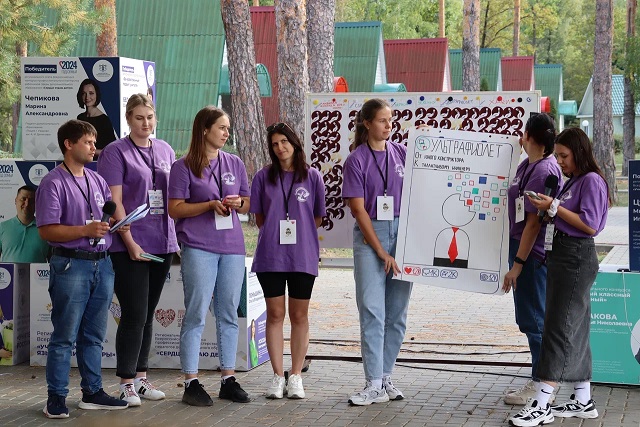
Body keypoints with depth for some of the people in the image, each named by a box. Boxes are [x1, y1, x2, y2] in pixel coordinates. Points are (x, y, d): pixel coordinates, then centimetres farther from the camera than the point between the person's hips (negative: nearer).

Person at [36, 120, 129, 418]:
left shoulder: (98, 181, 15)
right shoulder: (53, 183, -7)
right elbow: (46, 230, -13)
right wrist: (86, 230, -20)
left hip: (102, 264, 7)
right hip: (71, 265, -7)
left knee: (94, 335, 13)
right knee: (65, 335, -3)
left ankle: (92, 392, 21)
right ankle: (56, 397, 3)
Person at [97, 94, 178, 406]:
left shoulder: (165, 150, 13)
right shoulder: (116, 152, -4)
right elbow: (114, 202, -10)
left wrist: (177, 237, 11)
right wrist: (130, 242, -16)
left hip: (162, 244, 6)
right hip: (130, 246, -5)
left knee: (147, 314, 12)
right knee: (134, 314, -7)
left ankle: (141, 377, 20)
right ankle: (126, 383, 1)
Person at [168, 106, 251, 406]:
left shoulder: (234, 164, 12)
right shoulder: (184, 167, -1)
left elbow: (247, 204, 18)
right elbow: (175, 209, -5)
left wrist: (237, 203, -5)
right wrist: (210, 205, -15)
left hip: (232, 246, 5)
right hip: (199, 247, -5)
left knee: (228, 314, 8)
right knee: (196, 314, -3)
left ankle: (228, 379, 15)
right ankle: (191, 382, 1)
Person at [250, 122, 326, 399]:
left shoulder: (312, 176, 2)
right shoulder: (264, 177, 5)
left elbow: (318, 217, 9)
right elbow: (259, 216, 11)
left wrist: (301, 235, 5)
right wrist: (275, 235, 5)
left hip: (303, 255, 0)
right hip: (271, 256, 0)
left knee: (299, 316, 5)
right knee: (275, 315, 2)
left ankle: (295, 376, 12)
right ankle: (277, 376, 8)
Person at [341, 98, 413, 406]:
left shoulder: (402, 153, 8)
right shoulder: (356, 160, -2)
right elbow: (358, 210, -6)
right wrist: (381, 252, -9)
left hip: (402, 233, 4)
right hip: (370, 236, -4)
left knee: (397, 313, 5)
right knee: (372, 311, -7)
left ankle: (386, 378, 14)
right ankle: (375, 385, -6)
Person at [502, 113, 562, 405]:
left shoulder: (543, 170, -18)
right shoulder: (527, 165, 10)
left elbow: (534, 222, -20)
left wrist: (518, 263, -19)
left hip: (532, 254, -10)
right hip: (523, 248, 10)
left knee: (533, 319, -2)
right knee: (531, 318, 15)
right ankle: (542, 381, 23)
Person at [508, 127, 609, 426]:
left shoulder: (592, 181, -11)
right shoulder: (572, 182, 16)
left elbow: (590, 225, -19)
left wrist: (554, 207, -17)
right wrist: (549, 212, 3)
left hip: (577, 258, -10)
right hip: (563, 255, 10)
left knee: (560, 328, -10)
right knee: (576, 329, 12)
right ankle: (583, 401, 19)